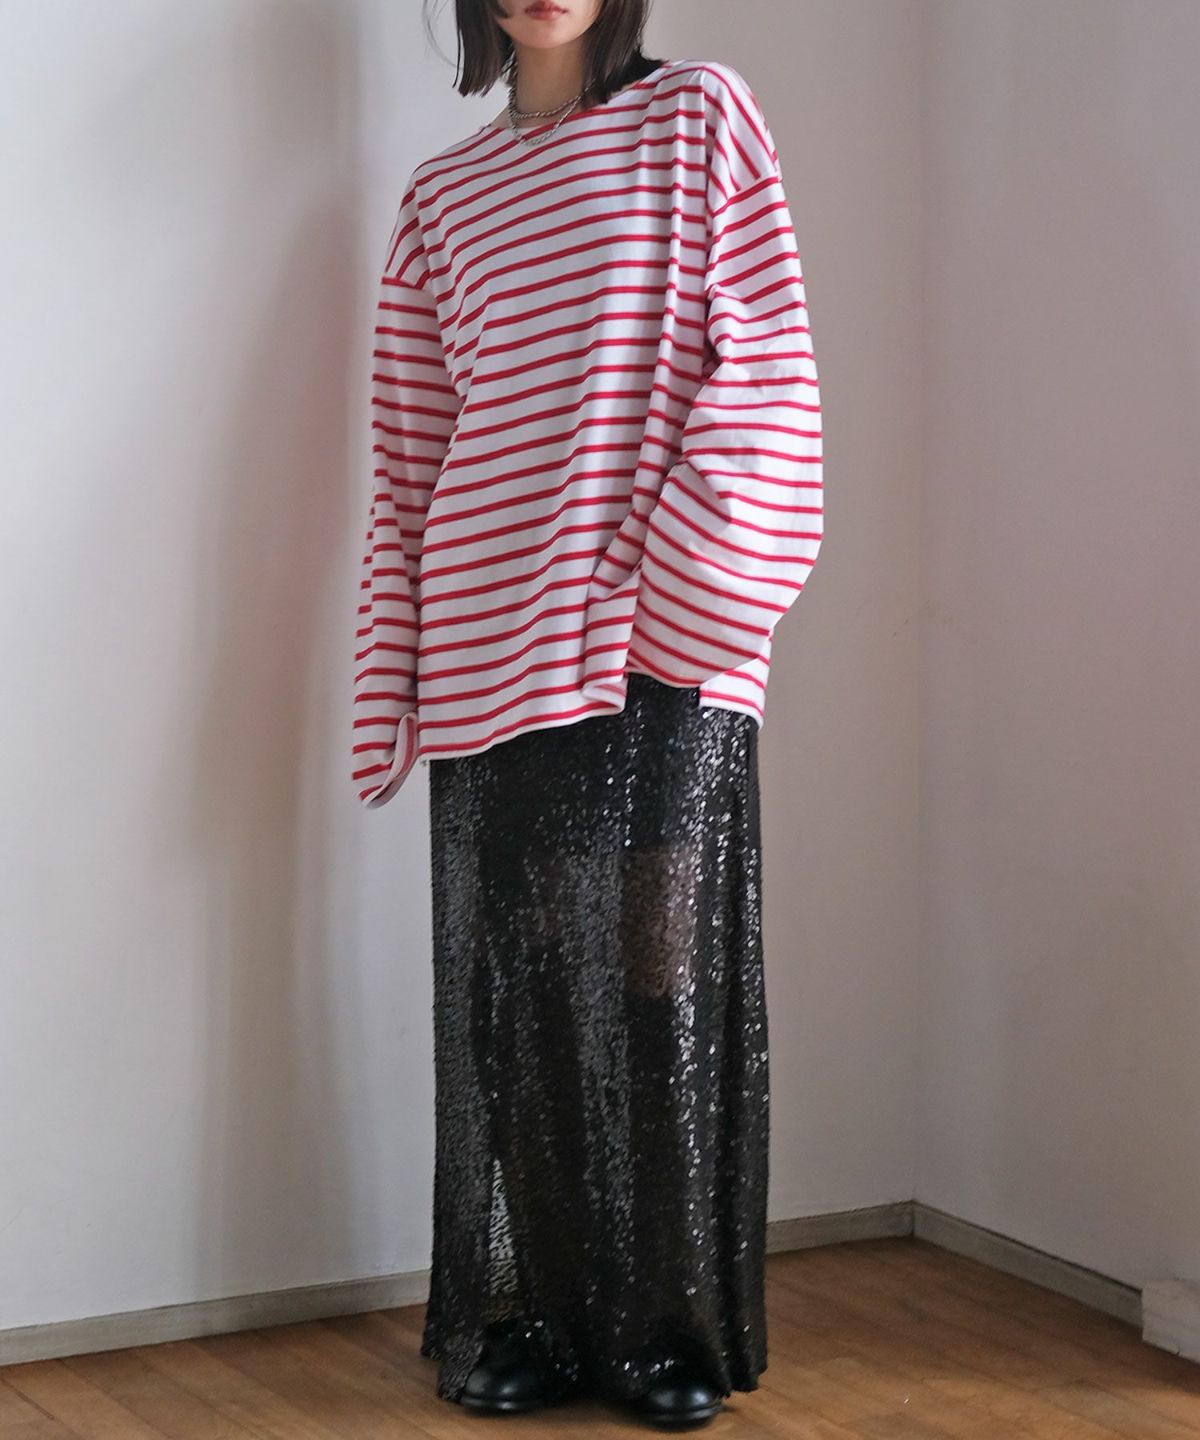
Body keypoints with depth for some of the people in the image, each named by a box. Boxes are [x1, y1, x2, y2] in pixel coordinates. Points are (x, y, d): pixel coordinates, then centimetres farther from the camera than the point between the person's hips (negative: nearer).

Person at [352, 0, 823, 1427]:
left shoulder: (700, 117, 8)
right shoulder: (444, 191, 16)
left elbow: (758, 363, -1)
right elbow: (408, 456, 14)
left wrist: (685, 581, -12)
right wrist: (393, 692, 8)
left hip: (661, 640, -2)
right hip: (493, 647, 3)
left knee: (664, 959, -2)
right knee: (517, 974, 3)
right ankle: (525, 1322, 14)